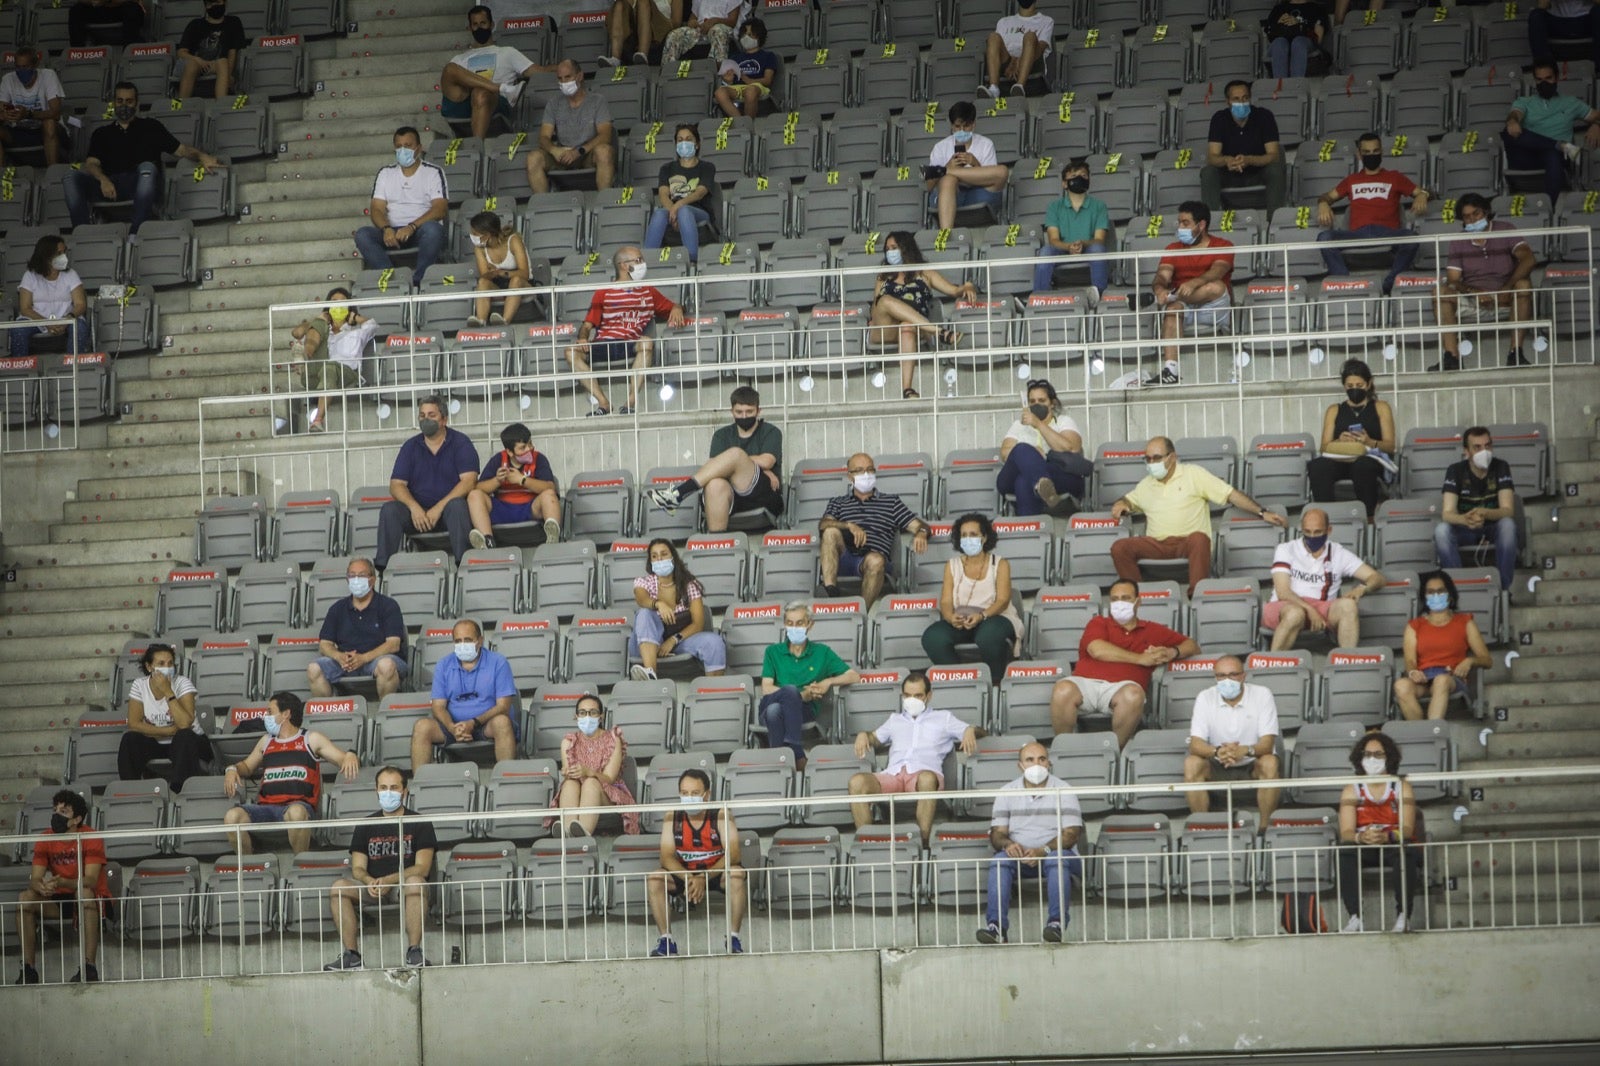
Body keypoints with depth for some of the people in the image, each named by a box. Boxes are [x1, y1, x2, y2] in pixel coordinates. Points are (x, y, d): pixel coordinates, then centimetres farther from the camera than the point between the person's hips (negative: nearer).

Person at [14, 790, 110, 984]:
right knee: (25, 898, -20)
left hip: (94, 898, -5)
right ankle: (28, 969, -20)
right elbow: (35, 878, -9)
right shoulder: (45, 840, -2)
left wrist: (62, 883, -45)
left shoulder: (90, 839, -15)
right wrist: (40, 887, -36)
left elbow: (90, 881, -26)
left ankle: (89, 967, -40)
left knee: (84, 892, -39)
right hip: (60, 900, 5)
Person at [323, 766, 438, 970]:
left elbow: (422, 868, -7)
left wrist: (388, 880, -22)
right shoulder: (366, 826, 15)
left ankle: (414, 952, -36)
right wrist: (370, 882, -18)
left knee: (415, 882, -38)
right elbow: (357, 868, 7)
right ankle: (351, 955, -25)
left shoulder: (419, 824, 5)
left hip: (404, 885, -3)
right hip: (372, 889, 3)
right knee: (339, 887, -25)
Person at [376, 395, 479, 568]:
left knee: (457, 505, -36)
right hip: (418, 511, 3)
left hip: (448, 508, -3)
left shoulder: (460, 442, 1)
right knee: (389, 510, -24)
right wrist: (414, 507, -18)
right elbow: (396, 484, 4)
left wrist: (439, 508, -21)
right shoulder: (410, 446, 11)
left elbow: (469, 481, -11)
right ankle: (383, 566, -30)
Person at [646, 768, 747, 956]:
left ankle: (733, 938, -28)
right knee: (654, 879, -23)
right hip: (684, 872, 3)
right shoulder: (672, 818, -7)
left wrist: (704, 878, -35)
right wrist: (689, 879, -33)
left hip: (716, 872, -3)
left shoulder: (721, 815, -15)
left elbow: (732, 854, -23)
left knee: (736, 874, -35)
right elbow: (667, 857, -13)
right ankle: (665, 939, -18)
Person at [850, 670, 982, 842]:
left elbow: (980, 732, 27)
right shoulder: (895, 719, 40)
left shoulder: (943, 718, 30)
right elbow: (876, 738, 44)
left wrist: (970, 732, 1)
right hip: (893, 774, 3)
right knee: (857, 781, -31)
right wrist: (863, 735, 19)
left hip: (925, 771, -3)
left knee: (927, 779, -44)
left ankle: (924, 842, -49)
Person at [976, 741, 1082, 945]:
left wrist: (1043, 850, -25)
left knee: (1058, 858, -36)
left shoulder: (1063, 790, 2)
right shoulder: (1007, 792, 10)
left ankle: (1056, 923, -46)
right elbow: (997, 834, 4)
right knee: (999, 860, -30)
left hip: (1055, 854, -2)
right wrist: (1007, 844, -21)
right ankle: (996, 926, -42)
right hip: (1019, 857, 2)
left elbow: (1071, 834, -8)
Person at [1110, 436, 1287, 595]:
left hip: (1187, 543, -4)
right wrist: (1121, 503, 12)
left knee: (1199, 538, -40)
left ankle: (1196, 595, -37)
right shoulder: (1146, 484, 21)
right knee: (1119, 547, -22)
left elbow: (1230, 494, 4)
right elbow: (1129, 499, 39)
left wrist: (1262, 513, -3)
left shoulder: (1193, 474, 7)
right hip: (1156, 546, 4)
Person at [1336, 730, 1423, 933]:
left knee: (1405, 852, -37)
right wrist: (1361, 837, -29)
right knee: (1344, 851, -33)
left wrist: (1386, 837, -30)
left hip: (1394, 845, -1)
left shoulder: (1401, 787, 7)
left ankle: (1403, 916, -36)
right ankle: (1354, 917, -37)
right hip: (1363, 848, 1)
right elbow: (1346, 832, -4)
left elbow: (1407, 829, -7)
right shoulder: (1352, 790, 10)